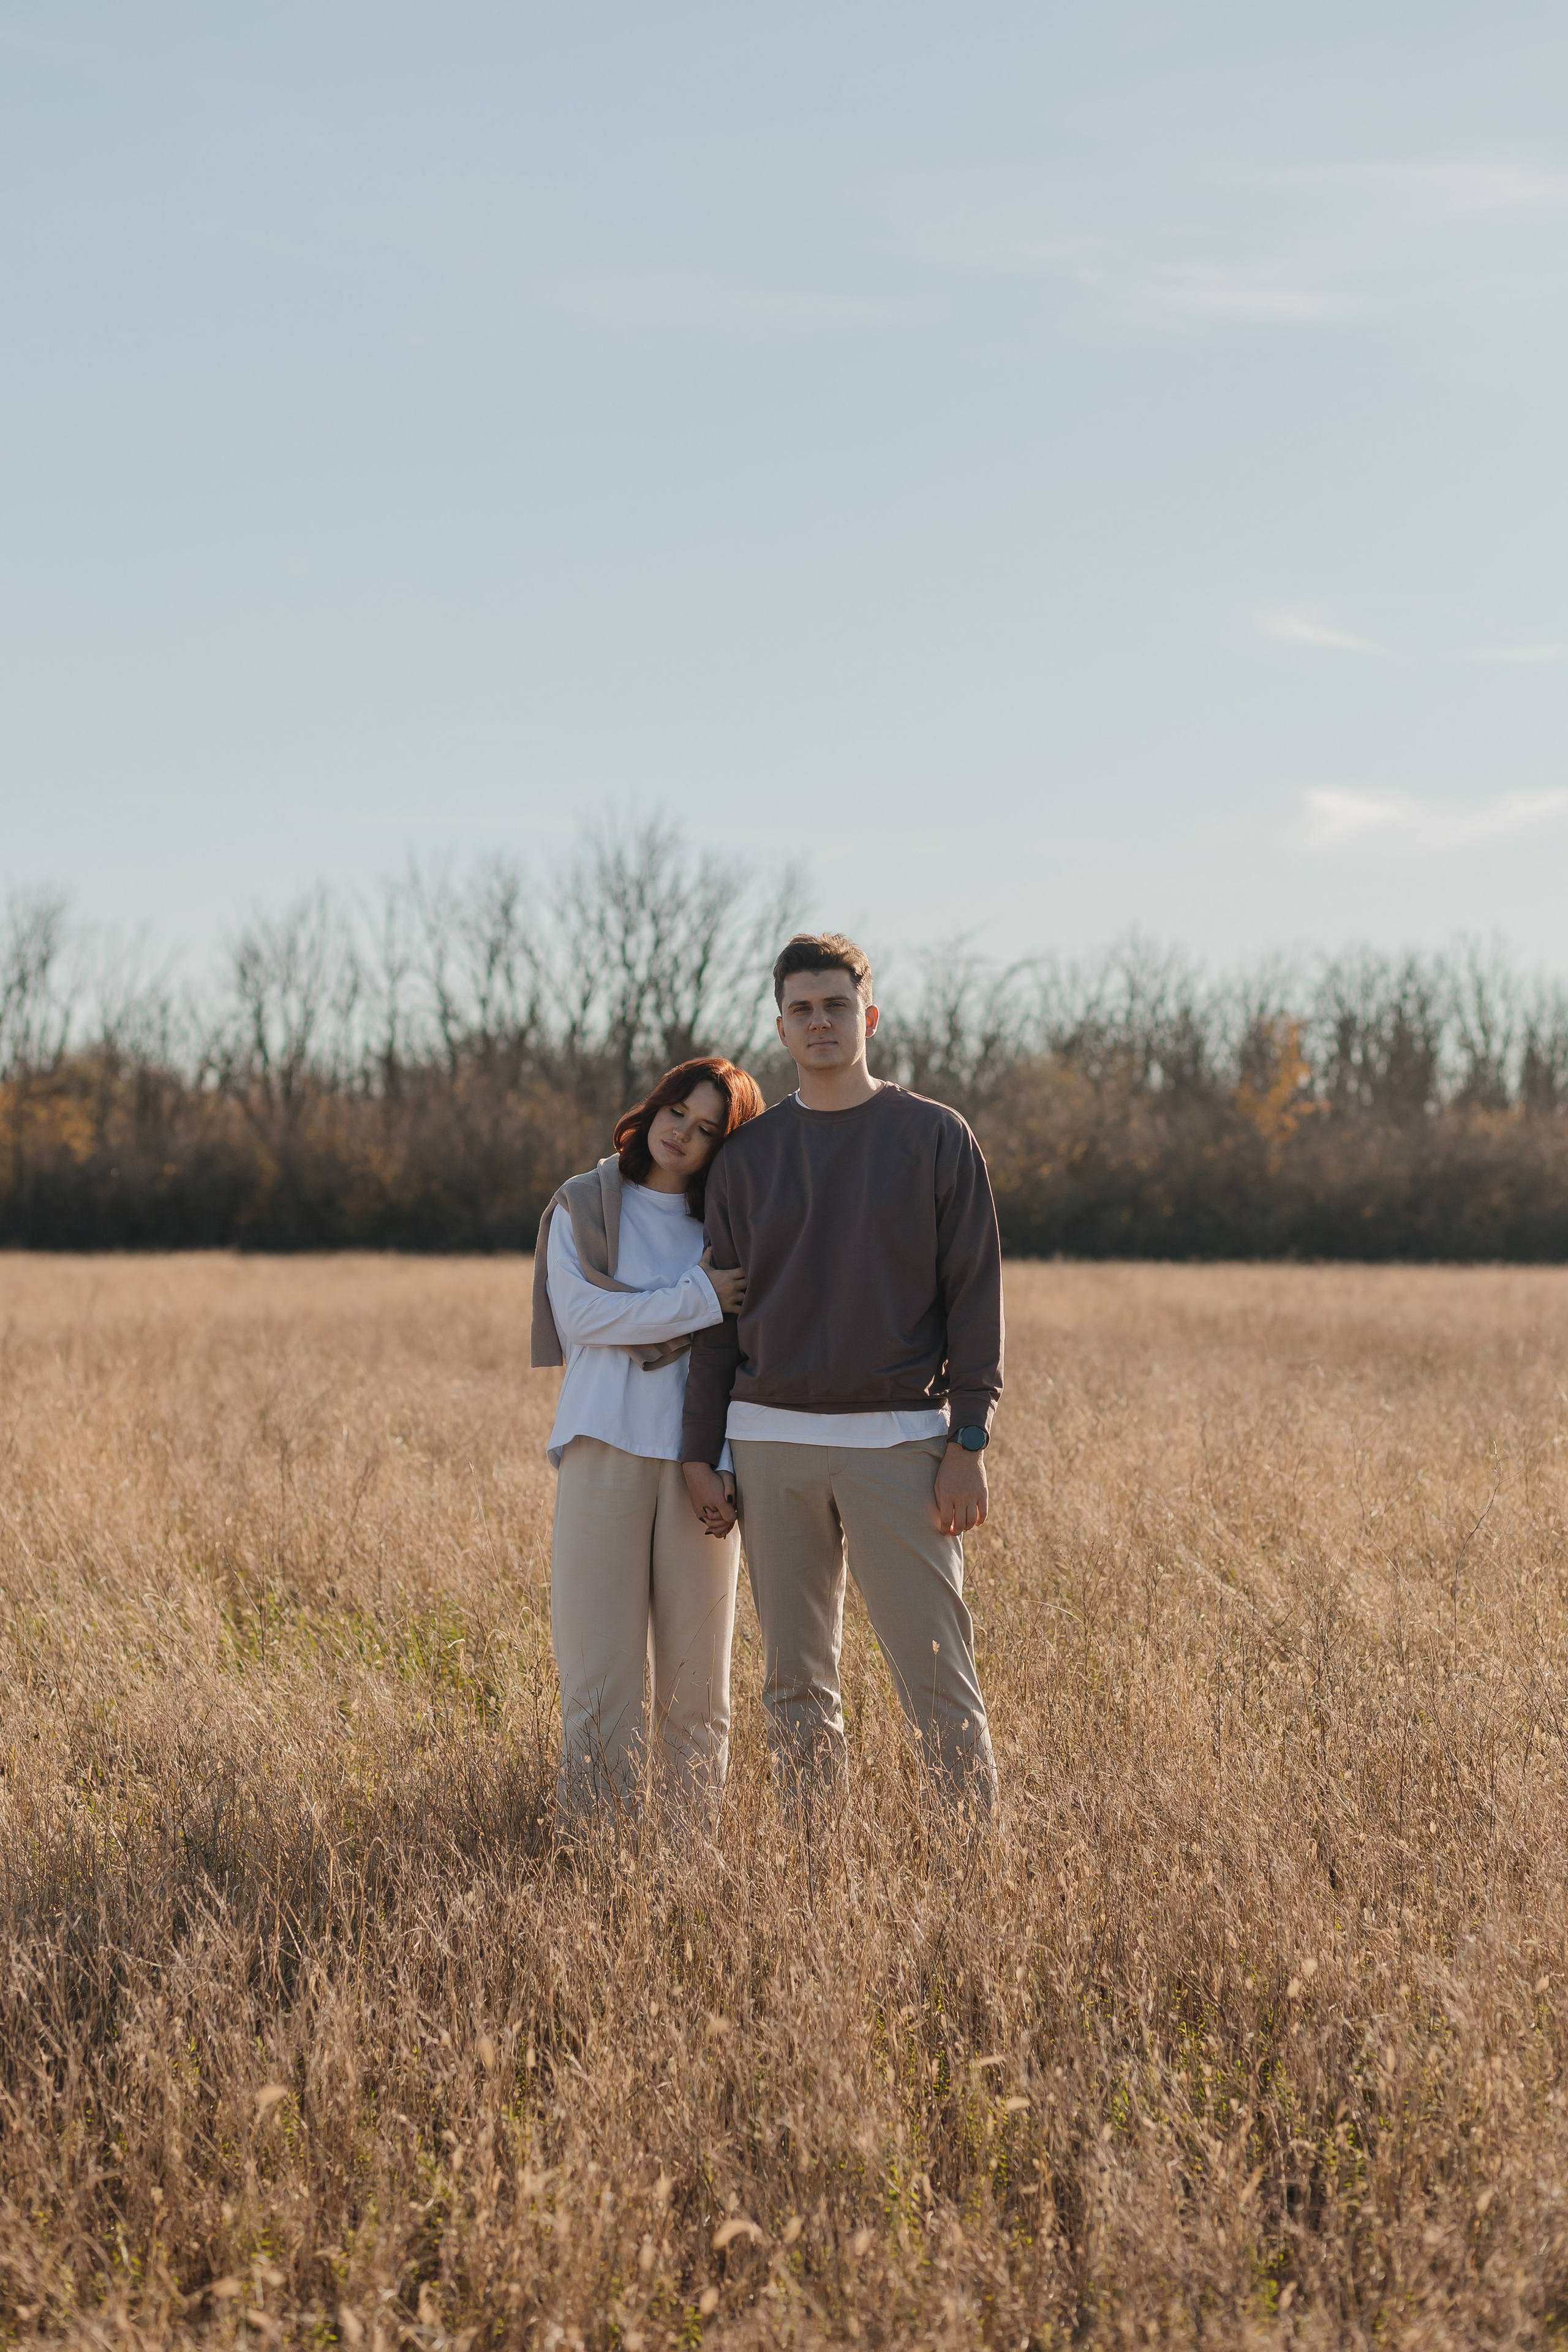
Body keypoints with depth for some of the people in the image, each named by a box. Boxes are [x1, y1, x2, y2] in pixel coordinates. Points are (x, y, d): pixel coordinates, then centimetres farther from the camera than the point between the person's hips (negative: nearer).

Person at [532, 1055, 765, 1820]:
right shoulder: (583, 1206, 7)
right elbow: (581, 1314, -7)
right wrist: (699, 1300, -11)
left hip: (700, 1455, 2)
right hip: (607, 1448, -2)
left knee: (696, 1668, 3)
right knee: (600, 1672, -5)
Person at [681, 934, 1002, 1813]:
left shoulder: (936, 1137, 1)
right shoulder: (749, 1154, 10)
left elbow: (976, 1297, -2)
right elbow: (718, 1315, 12)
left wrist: (969, 1444, -9)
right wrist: (702, 1454, 6)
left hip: (896, 1441, -3)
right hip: (772, 1442, 3)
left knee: (938, 1675, -6)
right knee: (796, 1680, 8)